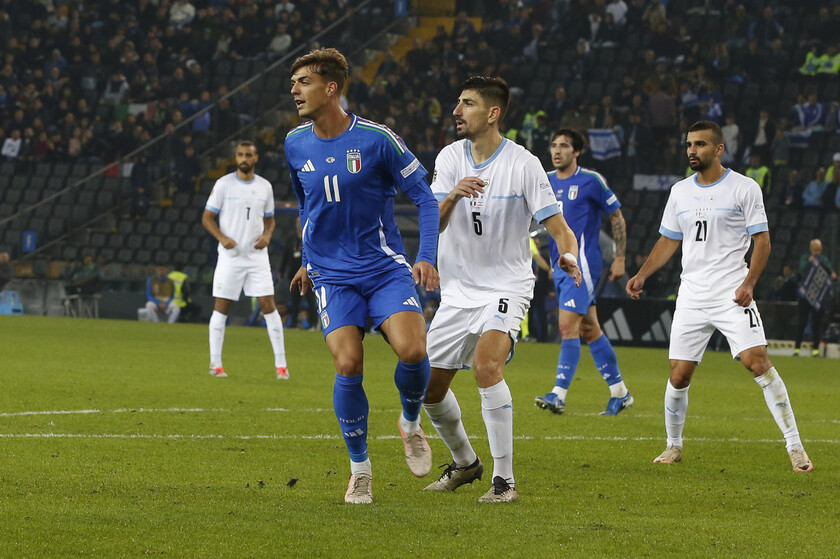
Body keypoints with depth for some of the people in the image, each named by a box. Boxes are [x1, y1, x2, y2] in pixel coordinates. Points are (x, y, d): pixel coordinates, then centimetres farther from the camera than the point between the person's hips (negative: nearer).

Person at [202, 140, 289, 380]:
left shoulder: (264, 187, 8)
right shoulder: (224, 184, -1)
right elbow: (207, 218, 0)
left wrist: (267, 235, -4)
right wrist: (222, 238, -17)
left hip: (257, 255, 2)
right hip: (230, 257, -2)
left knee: (268, 305, -5)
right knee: (221, 307, -1)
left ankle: (280, 363, -1)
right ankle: (215, 363, 7)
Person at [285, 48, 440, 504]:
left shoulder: (376, 139, -9)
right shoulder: (296, 145, 4)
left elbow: (424, 196, -3)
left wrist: (426, 257, -13)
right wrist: (308, 260, 24)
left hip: (385, 267, -2)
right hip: (331, 275, 2)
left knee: (412, 351, -22)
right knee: (348, 365, -16)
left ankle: (411, 423, 11)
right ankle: (359, 468, 1)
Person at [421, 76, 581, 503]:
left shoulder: (523, 164, -11)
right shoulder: (450, 158, 1)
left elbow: (558, 227, -12)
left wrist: (569, 256, -34)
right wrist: (452, 196, -30)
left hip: (507, 286, -5)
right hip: (458, 290, 5)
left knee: (486, 364, -29)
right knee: (429, 387, 6)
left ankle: (504, 480, -23)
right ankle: (465, 463, 32)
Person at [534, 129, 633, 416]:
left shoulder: (591, 181, -6)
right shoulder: (546, 182, 11)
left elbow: (617, 217, -1)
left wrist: (619, 258, -4)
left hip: (582, 263, -7)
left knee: (567, 326, -16)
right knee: (589, 330, 11)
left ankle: (559, 394, -17)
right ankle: (619, 392, 20)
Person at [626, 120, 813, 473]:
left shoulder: (744, 188, -2)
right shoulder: (680, 192, 12)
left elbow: (762, 241, -2)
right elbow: (668, 241, 21)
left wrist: (748, 283, -15)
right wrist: (642, 275, 7)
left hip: (732, 295, -4)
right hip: (691, 295, 4)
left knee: (757, 362, -17)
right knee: (678, 375, 1)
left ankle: (795, 446, -12)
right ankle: (673, 446, 22)